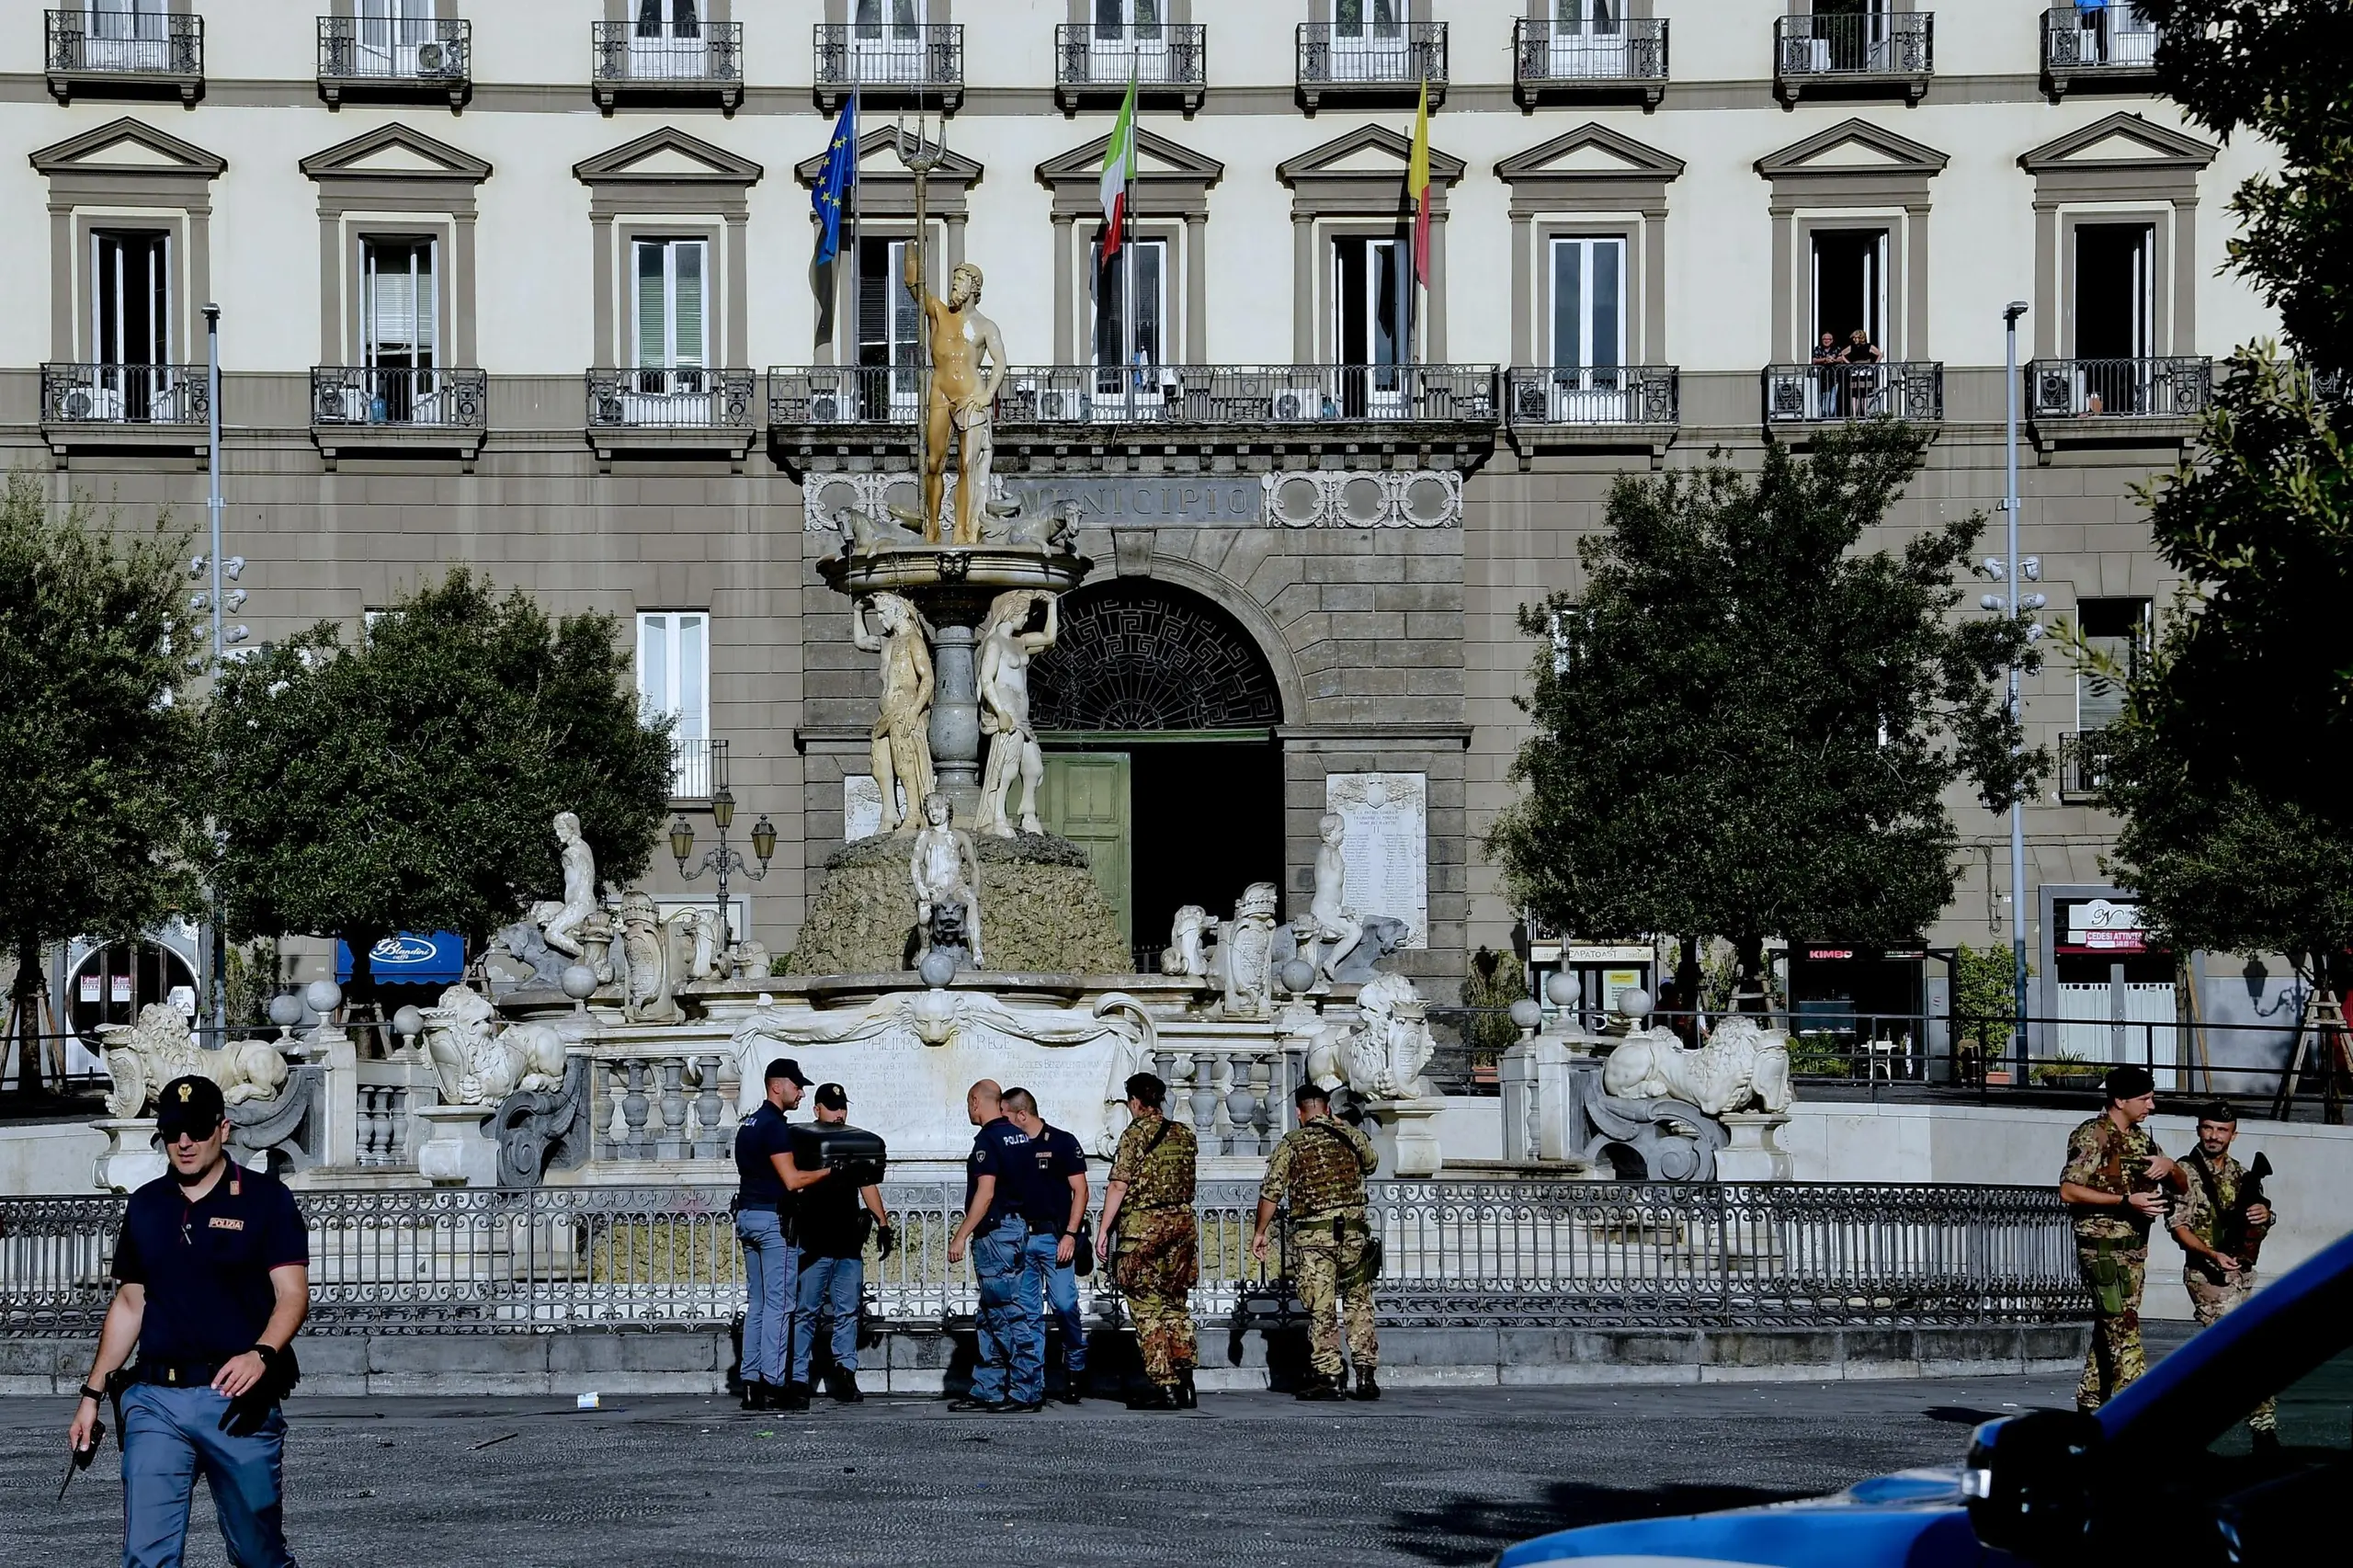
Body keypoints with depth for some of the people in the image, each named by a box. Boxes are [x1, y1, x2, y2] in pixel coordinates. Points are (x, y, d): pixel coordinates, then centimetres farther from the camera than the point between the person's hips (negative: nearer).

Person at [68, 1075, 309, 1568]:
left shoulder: (266, 1198, 0)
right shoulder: (145, 1205, 14)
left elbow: (292, 1293, -7)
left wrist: (262, 1354, -26)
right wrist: (92, 1394, 16)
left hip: (237, 1400, -3)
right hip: (154, 1401, 3)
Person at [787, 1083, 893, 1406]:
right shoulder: (801, 1140, 3)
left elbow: (868, 1186, 21)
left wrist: (883, 1224, 14)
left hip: (849, 1243, 5)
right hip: (813, 1243, -5)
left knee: (847, 1311, 2)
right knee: (805, 1312, -4)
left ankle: (845, 1371, 5)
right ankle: (798, 1380, -4)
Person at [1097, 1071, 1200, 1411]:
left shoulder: (1135, 1134, -8)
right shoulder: (1185, 1135, 10)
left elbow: (1118, 1186, -13)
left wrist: (1103, 1230, -10)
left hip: (1143, 1227, -6)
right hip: (1183, 1222, 6)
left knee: (1147, 1308, -1)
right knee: (1176, 1305, 13)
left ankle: (1163, 1384, -5)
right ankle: (1184, 1380, 7)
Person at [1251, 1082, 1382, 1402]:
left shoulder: (1291, 1143, 0)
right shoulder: (1352, 1136, 7)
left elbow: (1271, 1192, -5)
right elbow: (1371, 1163, 29)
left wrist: (1259, 1232, 4)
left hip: (1313, 1236, -2)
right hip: (1354, 1232, 3)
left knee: (1321, 1310, 0)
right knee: (1359, 1305, 11)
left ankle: (1329, 1377, -3)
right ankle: (1366, 1374, 9)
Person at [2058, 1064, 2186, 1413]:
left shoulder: (2141, 1138, 16)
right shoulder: (2092, 1136, -8)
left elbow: (2182, 1185, 18)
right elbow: (2068, 1191, -17)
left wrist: (2169, 1166, -6)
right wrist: (2126, 1201, -21)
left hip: (2134, 1249, 8)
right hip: (2103, 1248, -8)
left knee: (2107, 1332, 10)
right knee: (2124, 1332, -14)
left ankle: (2089, 1410, 14)